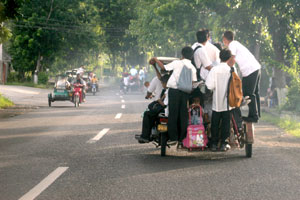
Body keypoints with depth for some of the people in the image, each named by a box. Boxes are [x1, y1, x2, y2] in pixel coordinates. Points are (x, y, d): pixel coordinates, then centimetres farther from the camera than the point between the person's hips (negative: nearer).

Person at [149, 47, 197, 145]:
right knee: (183, 115, 8)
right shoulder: (193, 68, 6)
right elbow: (194, 82, 0)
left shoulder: (177, 63, -4)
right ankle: (182, 137, 9)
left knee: (173, 114, 2)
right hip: (185, 93, 3)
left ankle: (173, 137, 0)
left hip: (174, 90, -3)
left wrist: (156, 60, 16)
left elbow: (164, 67, 3)